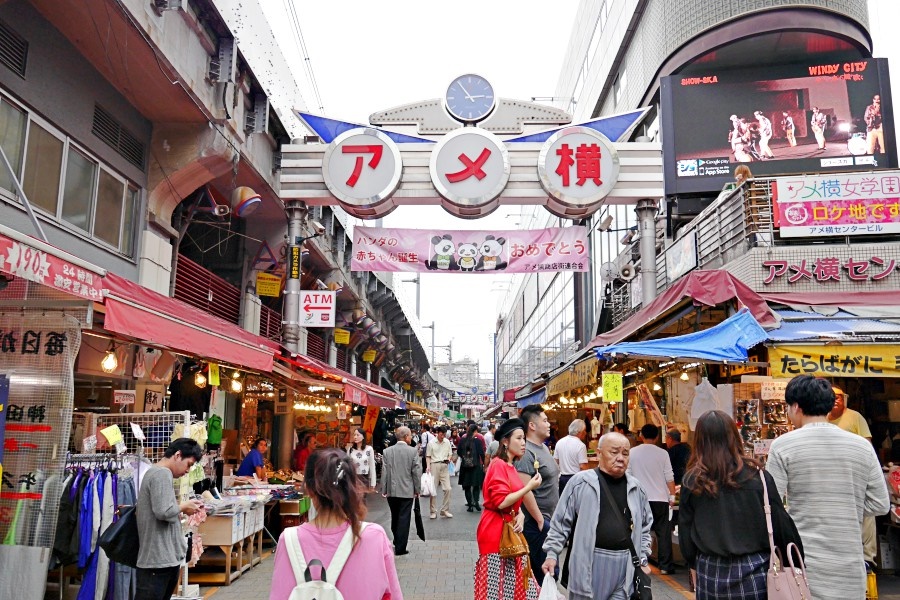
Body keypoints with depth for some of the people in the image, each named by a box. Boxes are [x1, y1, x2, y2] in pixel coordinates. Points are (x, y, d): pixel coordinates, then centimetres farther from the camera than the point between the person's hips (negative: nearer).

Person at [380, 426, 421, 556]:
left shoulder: (387, 451, -3)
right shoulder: (412, 451, -10)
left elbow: (384, 471, -1)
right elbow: (416, 472, -7)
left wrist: (384, 489, 6)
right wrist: (417, 489, 4)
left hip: (391, 491, 3)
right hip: (407, 491, -3)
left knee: (395, 517, 18)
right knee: (404, 519, 2)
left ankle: (397, 543, 31)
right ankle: (400, 548, 4)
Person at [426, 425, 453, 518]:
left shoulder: (447, 442, 7)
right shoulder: (431, 443, -2)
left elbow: (450, 454, 15)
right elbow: (428, 456, 3)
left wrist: (448, 459, -6)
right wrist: (428, 466, -11)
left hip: (444, 466, 3)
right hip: (434, 465, -3)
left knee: (447, 488, -3)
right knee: (433, 489, 1)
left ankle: (444, 510, 10)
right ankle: (433, 511, 11)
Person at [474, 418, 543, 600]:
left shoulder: (510, 466, 13)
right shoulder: (498, 465, -16)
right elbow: (500, 501, -24)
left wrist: (520, 515, -1)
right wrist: (529, 487, -18)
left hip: (509, 530, 9)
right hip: (496, 531, -9)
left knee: (512, 583, 13)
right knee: (496, 585, -1)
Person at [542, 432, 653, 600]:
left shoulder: (636, 488, 7)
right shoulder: (581, 482, -6)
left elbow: (644, 528, 18)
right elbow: (560, 523, -2)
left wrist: (643, 560, 13)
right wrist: (552, 554, -6)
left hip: (625, 563, 3)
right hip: (589, 561, -3)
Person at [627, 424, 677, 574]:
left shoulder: (632, 453, -2)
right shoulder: (662, 453, -5)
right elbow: (669, 477, -3)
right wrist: (672, 495, 8)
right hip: (660, 499, -1)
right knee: (663, 532, 7)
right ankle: (665, 566, 9)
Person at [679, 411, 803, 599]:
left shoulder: (692, 481, -8)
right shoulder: (757, 476, -10)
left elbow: (685, 534, -1)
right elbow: (782, 527, -4)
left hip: (710, 575, 1)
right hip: (753, 572, 0)